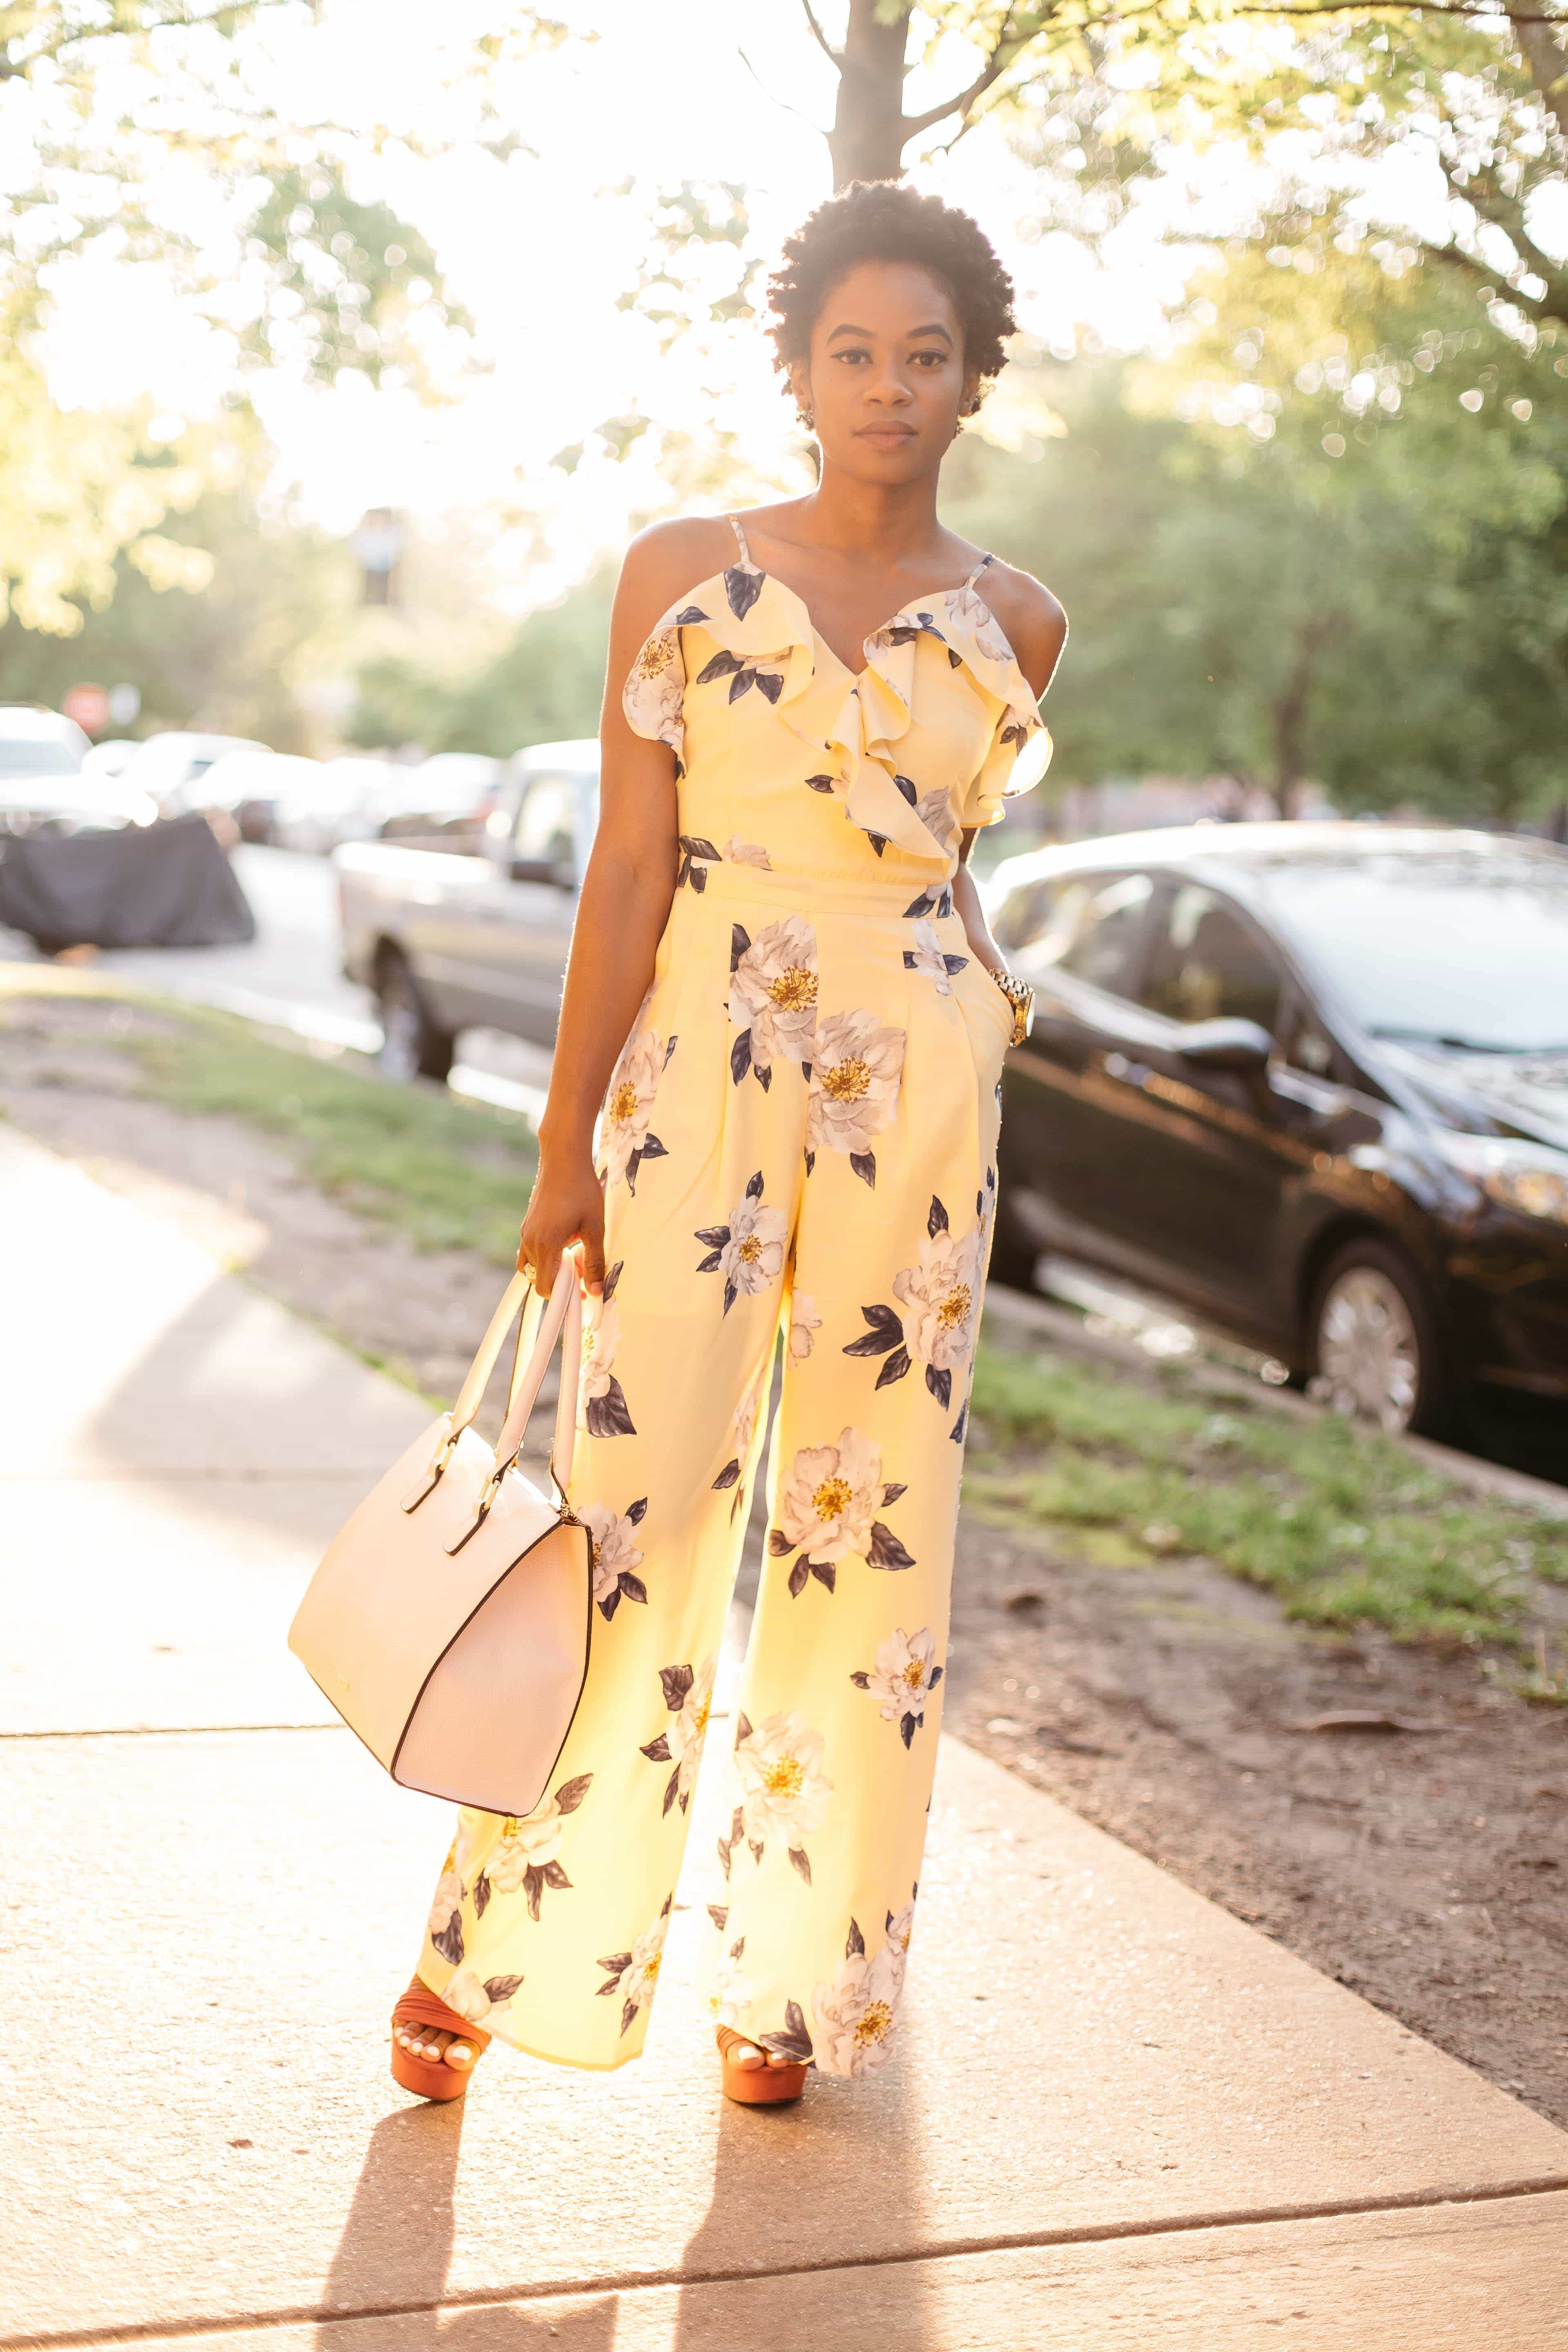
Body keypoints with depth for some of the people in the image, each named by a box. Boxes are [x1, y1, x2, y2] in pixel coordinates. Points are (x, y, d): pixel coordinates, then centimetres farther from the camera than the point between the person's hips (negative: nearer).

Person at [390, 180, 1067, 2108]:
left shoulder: (1012, 625, 7)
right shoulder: (681, 574, 2)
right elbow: (631, 870, -2)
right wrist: (567, 1145, -4)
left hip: (922, 1082, 2)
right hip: (702, 1069, -2)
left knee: (872, 1515, 5)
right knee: (647, 1495, -5)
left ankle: (794, 1981, 18)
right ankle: (487, 1946, 11)